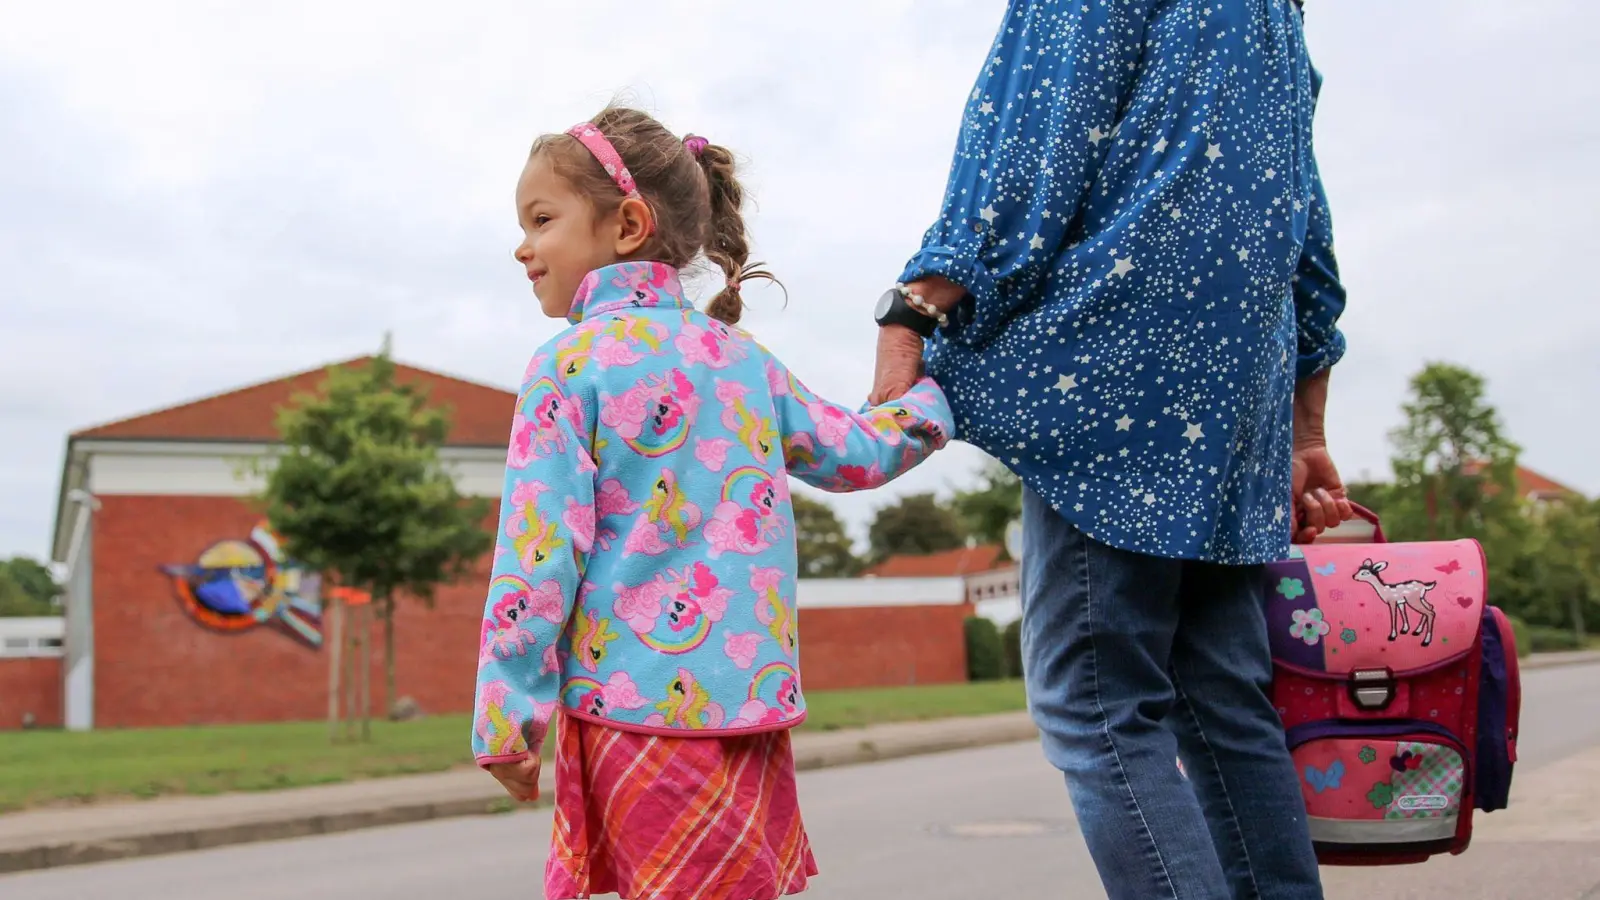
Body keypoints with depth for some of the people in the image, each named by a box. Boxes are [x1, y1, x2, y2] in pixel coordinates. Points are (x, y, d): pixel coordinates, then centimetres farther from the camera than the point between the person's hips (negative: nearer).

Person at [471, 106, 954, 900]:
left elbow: (539, 552, -11)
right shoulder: (741, 356, 10)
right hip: (750, 696, 6)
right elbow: (859, 455, 18)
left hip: (634, 707, -6)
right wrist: (939, 388, 35)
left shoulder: (569, 363, -7)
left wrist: (506, 721, -6)